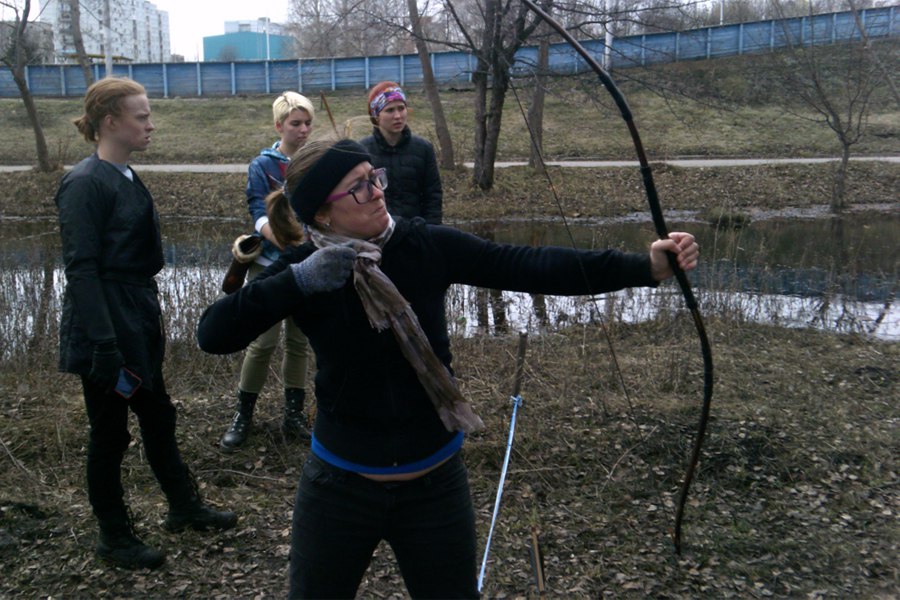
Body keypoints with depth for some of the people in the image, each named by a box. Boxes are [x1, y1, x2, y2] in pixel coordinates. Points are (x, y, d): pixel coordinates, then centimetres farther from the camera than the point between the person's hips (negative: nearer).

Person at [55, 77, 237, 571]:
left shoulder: (125, 177, 10)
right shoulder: (85, 183, -17)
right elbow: (81, 268, -21)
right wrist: (104, 345, -24)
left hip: (138, 323, 9)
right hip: (106, 326, -9)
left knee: (158, 417, 19)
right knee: (110, 432, 6)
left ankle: (184, 506, 36)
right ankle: (114, 538, 24)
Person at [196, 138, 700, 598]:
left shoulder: (427, 246, -11)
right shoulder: (303, 270, -11)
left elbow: (530, 267, -18)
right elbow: (213, 335, -19)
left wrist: (646, 266, -25)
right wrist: (299, 282, -30)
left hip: (435, 482, 1)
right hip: (341, 485, 0)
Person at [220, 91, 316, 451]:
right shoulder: (262, 166, -6)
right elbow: (260, 216, -17)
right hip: (270, 266, -3)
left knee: (300, 342, 10)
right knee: (263, 343, -2)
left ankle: (294, 415, 22)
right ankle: (243, 416, 15)